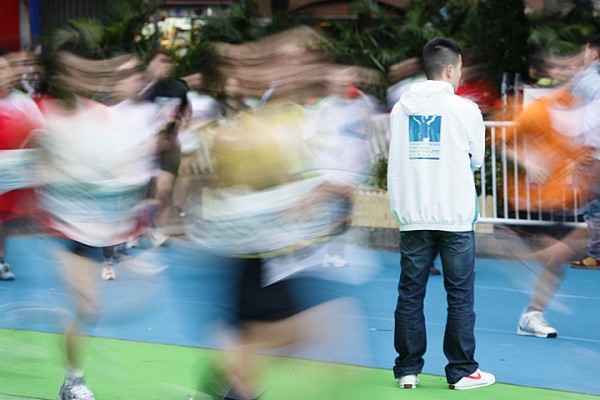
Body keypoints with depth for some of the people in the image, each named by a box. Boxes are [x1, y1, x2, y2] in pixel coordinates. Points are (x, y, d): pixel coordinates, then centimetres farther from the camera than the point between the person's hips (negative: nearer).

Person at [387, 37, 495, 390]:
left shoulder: (401, 108, 4)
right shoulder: (465, 109, -7)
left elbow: (396, 159, 10)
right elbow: (476, 160, 5)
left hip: (413, 217, 3)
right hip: (455, 215, -3)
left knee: (410, 294, 8)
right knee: (460, 295, 5)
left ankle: (408, 370, 11)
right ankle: (462, 371, 8)